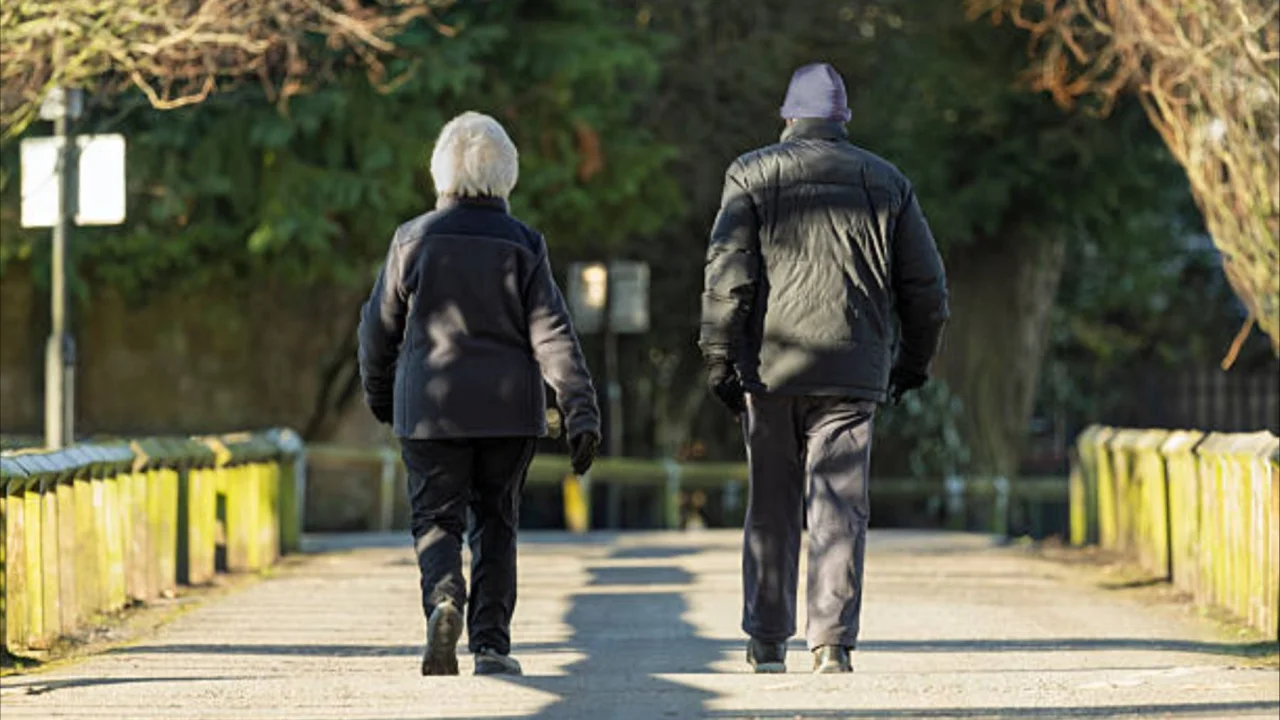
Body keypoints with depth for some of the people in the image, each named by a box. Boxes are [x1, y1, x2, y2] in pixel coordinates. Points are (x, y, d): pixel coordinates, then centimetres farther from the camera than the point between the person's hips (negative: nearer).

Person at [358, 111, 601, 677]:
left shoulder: (414, 240, -2)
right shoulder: (523, 245, -3)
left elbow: (380, 327, 5)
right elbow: (552, 335, -8)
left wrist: (379, 395, 22)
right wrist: (582, 413, -8)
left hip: (431, 407, -1)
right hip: (508, 410, 1)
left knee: (436, 519, 4)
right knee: (495, 523, 11)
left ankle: (443, 598, -25)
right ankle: (491, 644, 7)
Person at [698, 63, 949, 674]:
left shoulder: (752, 176, 3)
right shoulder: (886, 183, 10)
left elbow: (728, 274, -5)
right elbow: (926, 286, 11)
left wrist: (719, 357, -1)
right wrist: (914, 362, 21)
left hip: (771, 369, 0)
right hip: (853, 372, 0)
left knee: (771, 509, 9)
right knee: (839, 509, -1)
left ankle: (767, 641, 12)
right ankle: (832, 641, -9)